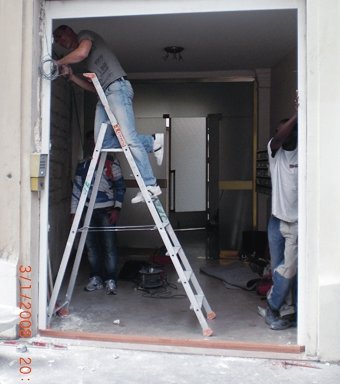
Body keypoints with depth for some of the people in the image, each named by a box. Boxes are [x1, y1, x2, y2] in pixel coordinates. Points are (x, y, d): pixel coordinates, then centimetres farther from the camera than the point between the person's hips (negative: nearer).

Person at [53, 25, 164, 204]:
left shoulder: (86, 35, 9)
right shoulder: (88, 59, 31)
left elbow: (81, 53, -14)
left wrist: (59, 62, 0)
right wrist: (71, 76, 15)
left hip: (117, 87, -9)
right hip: (104, 95, 9)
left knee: (128, 138, -16)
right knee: (104, 142, -4)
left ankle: (151, 185, -14)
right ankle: (152, 142, 3)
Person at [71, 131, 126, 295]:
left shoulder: (111, 162, 2)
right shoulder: (83, 165, 13)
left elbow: (120, 186, 0)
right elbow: (76, 189, 13)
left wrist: (117, 208, -8)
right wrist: (74, 211, 7)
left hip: (107, 210, -4)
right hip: (88, 210, 4)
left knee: (109, 246, -6)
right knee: (91, 246, 6)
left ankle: (110, 280, 2)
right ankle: (95, 278, 18)